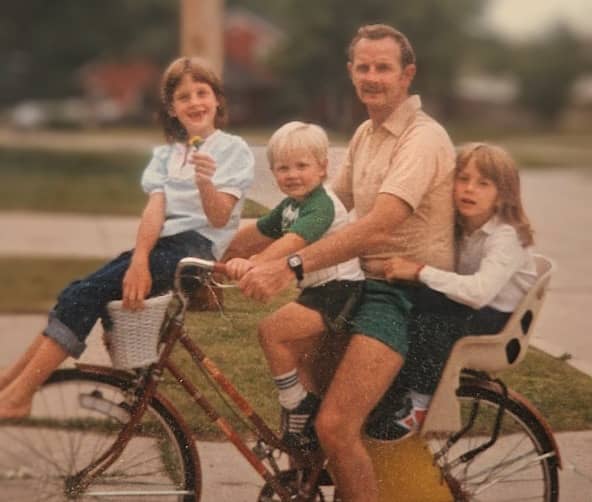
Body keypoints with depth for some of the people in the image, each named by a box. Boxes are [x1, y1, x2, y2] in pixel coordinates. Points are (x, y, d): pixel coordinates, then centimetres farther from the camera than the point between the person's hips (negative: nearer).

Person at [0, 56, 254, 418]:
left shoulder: (234, 150, 2)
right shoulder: (166, 155, 18)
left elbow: (219, 217, -9)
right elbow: (155, 209, 2)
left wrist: (205, 182, -31)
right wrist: (138, 260, -16)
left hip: (195, 246, -6)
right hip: (160, 244, 6)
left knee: (88, 293, -21)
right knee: (78, 293, -15)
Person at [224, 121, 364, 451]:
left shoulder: (321, 204, -19)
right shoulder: (290, 207, 12)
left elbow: (294, 241, -36)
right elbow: (256, 233, 24)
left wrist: (254, 262, -49)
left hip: (339, 290, -10)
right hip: (317, 289, 10)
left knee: (271, 330, -19)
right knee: (296, 357, 15)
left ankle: (299, 409, -8)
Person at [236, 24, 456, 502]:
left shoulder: (423, 139, -16)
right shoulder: (366, 134, 14)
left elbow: (377, 227, -28)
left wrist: (289, 268, -35)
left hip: (405, 294, -9)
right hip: (367, 283, 10)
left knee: (336, 426, -21)